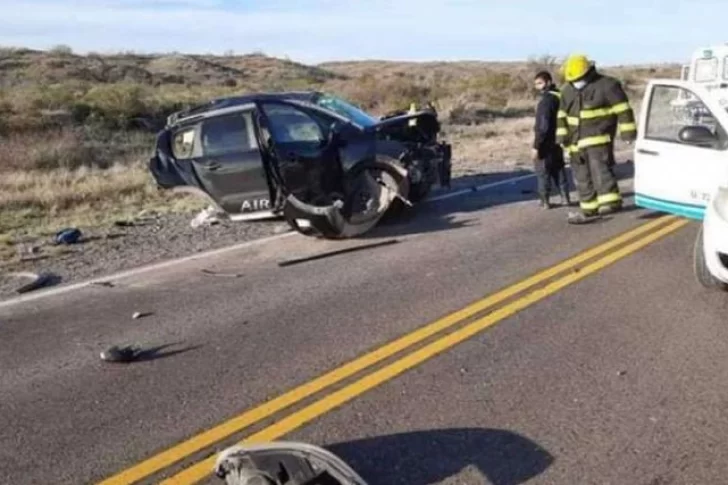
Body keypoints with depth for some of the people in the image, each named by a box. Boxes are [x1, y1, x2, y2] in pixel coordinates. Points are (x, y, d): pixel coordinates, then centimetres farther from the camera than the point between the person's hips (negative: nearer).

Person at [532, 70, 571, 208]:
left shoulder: (546, 100, -20)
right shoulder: (560, 96, 7)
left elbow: (543, 126, -24)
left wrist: (536, 145, -21)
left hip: (546, 143, -9)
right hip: (557, 141, 9)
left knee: (543, 171, 1)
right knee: (558, 169, 17)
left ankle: (545, 200, 6)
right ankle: (565, 197, 20)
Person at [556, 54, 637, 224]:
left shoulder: (607, 85, -6)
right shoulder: (567, 90, 13)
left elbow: (623, 109, -7)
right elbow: (563, 115, 20)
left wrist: (627, 132, -10)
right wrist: (562, 135, 12)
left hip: (599, 137, -7)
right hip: (577, 141, 7)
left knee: (600, 168, -23)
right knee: (582, 175, 10)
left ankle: (611, 201, -26)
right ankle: (589, 208, 20)